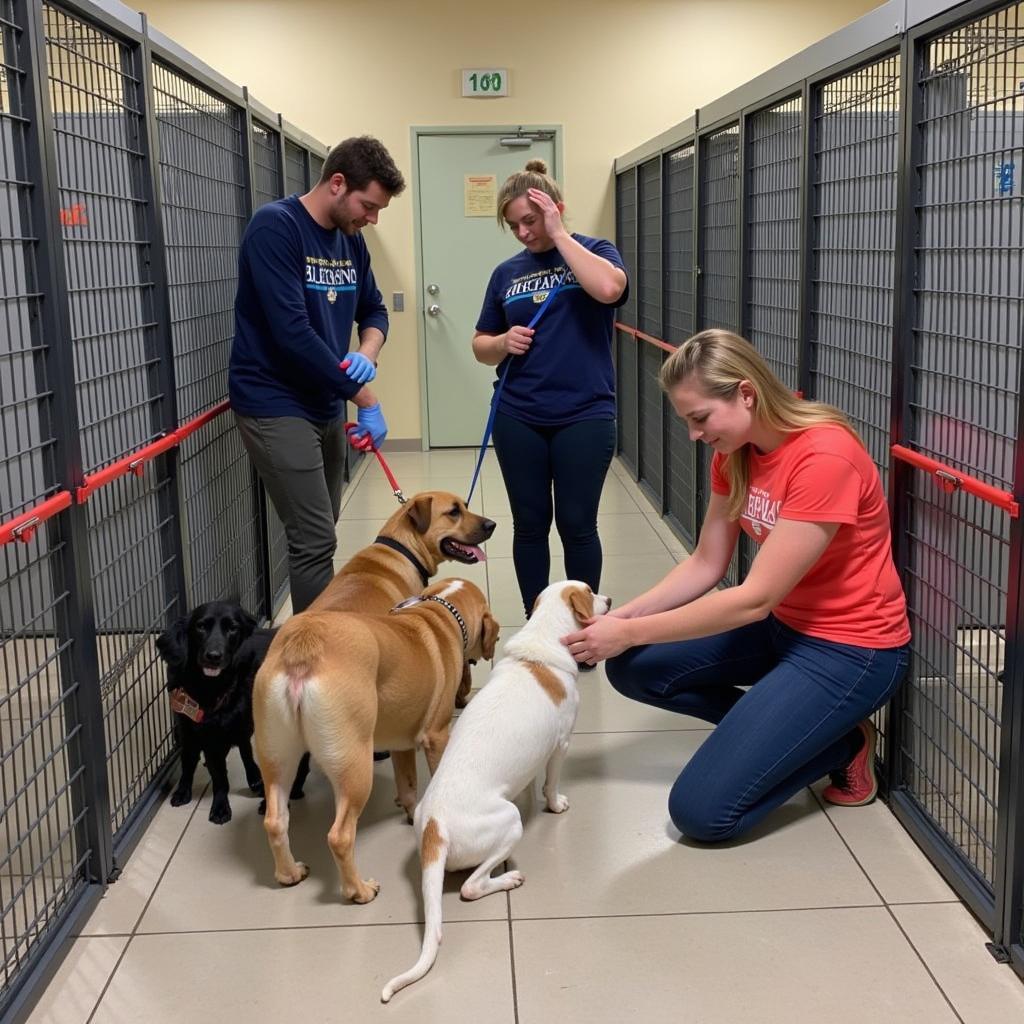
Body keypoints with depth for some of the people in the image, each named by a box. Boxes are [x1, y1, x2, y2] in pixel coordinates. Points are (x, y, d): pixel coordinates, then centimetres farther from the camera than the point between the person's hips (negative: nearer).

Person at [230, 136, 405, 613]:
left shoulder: (351, 241, 6)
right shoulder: (275, 226, -17)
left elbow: (374, 311, 17)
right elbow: (292, 331, -25)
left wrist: (367, 354, -8)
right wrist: (364, 398, -18)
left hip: (326, 405, 8)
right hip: (276, 406, -8)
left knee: (320, 534, 14)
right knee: (315, 540, -9)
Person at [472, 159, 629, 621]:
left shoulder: (593, 252, 0)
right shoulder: (507, 273, 9)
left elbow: (609, 288, -24)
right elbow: (481, 346, 15)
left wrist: (559, 234, -15)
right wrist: (503, 343, -8)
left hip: (584, 416, -3)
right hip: (519, 419, 3)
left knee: (577, 525, 4)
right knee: (530, 525, 9)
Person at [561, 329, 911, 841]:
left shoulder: (825, 457, -27)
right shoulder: (736, 452, -1)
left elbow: (755, 599, -26)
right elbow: (705, 565, 2)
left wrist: (629, 633, -23)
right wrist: (621, 617, -13)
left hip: (850, 647, -8)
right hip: (782, 623, 8)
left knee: (702, 810, -14)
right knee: (633, 668, -2)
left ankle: (844, 742, 7)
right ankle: (771, 724, 7)